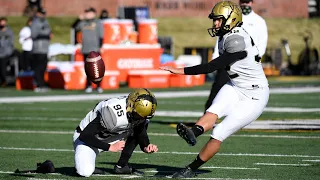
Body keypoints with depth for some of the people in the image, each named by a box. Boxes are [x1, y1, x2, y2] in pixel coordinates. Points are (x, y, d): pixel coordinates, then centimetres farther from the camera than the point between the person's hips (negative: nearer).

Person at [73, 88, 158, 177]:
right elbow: (84, 136, -34)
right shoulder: (113, 114, -37)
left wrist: (146, 147, -22)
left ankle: (121, 166, 1)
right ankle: (82, 163, 4)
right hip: (86, 139, -7)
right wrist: (110, 147, -31)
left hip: (108, 138, 7)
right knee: (85, 172, -30)